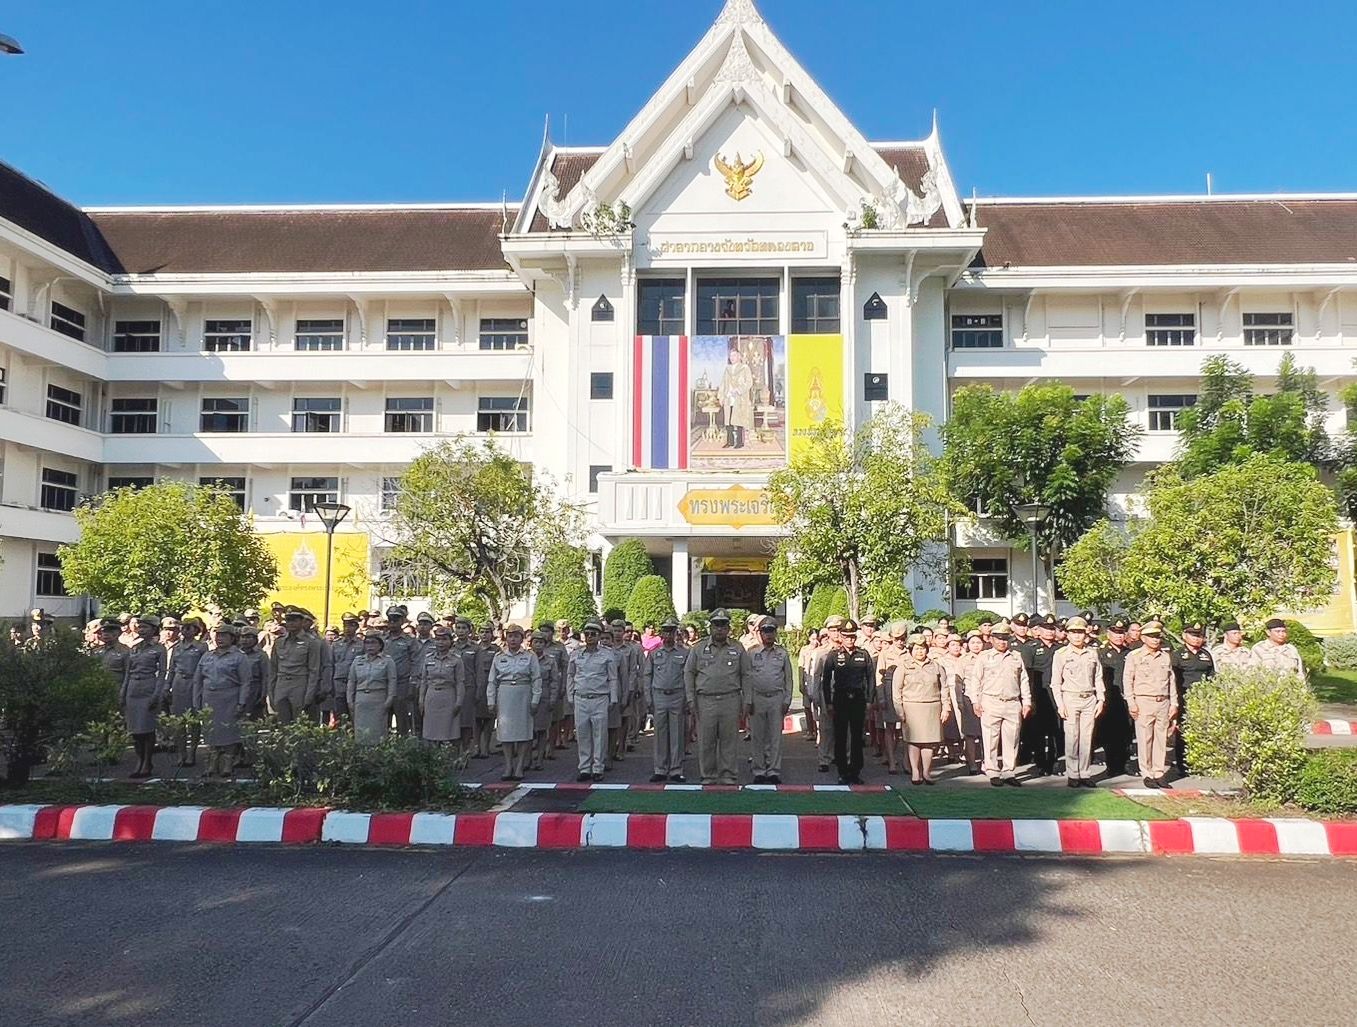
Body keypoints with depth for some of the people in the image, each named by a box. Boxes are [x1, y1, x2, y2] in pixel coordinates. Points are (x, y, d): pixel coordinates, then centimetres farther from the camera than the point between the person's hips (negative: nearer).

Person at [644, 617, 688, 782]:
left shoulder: (684, 654, 5)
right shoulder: (653, 654, 8)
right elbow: (646, 676, 8)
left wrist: (687, 700, -2)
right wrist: (648, 699, 1)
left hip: (678, 697, -1)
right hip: (659, 696, 1)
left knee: (677, 735, 1)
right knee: (660, 735, 4)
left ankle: (676, 771, 8)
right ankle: (660, 770, 11)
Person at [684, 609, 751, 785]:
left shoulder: (738, 649, 8)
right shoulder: (698, 649, 8)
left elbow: (746, 676, 9)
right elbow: (688, 673, 9)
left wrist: (746, 702, 2)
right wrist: (691, 699, 2)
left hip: (730, 700, 0)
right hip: (705, 700, 0)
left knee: (729, 740, 2)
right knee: (706, 741, 3)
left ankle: (727, 775, 11)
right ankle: (708, 776, 13)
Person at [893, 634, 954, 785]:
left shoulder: (936, 666, 12)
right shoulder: (903, 667, 4)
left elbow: (944, 688, 13)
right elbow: (896, 689, 1)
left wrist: (946, 708, 6)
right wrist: (900, 710, -5)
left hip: (932, 708, 2)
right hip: (911, 708, -2)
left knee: (930, 741, 1)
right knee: (914, 740, -3)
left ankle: (926, 772, 11)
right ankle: (915, 773, 3)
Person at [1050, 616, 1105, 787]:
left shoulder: (1092, 653, 9)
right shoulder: (1061, 654, 0)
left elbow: (1098, 678, 13)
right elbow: (1055, 682, -1)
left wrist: (1101, 699, 5)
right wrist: (1060, 704, -7)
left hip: (1089, 699, 3)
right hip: (1070, 698, -3)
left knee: (1087, 738, 3)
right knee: (1072, 738, -2)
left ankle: (1085, 774, 10)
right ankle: (1072, 775, 4)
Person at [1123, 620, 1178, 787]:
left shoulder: (1166, 657, 14)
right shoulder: (1134, 656, 1)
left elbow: (1172, 681, 16)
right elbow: (1127, 680, -1)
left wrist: (1174, 703, 11)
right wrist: (1131, 703, -7)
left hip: (1163, 703, 4)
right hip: (1143, 702, -4)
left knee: (1161, 739, 5)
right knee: (1145, 740, -2)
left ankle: (1159, 773, 12)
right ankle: (1147, 775, 5)